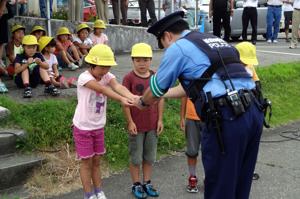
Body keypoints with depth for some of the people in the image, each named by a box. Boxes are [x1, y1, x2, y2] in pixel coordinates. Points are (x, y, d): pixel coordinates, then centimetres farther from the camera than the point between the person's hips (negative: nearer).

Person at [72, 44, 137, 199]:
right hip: (83, 127, -5)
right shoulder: (84, 77, -23)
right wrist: (121, 99, -55)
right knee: (87, 162, 6)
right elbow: (102, 90, -40)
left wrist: (132, 97, -49)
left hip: (98, 127, 5)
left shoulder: (107, 76, -7)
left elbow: (117, 86, -28)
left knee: (96, 161, 15)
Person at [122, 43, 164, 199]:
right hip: (136, 125, -4)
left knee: (150, 157, 15)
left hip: (152, 124, 4)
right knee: (136, 158, 9)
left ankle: (147, 183, 29)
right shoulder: (129, 78, -11)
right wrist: (130, 122, -12)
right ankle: (136, 185, 23)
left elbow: (160, 99, 5)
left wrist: (160, 120, 2)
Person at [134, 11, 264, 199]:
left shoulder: (177, 47, 2)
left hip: (226, 117, -8)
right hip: (254, 112, 8)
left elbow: (156, 89, 13)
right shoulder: (214, 41, 25)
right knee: (240, 184, 20)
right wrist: (163, 95, 44)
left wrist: (142, 102, 34)